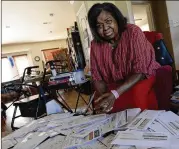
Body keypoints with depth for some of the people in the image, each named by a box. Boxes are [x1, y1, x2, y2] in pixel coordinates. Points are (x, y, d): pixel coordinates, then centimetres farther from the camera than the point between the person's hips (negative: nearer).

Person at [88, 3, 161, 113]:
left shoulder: (133, 32, -17)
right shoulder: (96, 44, -6)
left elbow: (140, 71, -23)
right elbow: (97, 77, -4)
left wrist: (115, 94, -35)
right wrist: (103, 95, -26)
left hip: (144, 76, -2)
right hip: (116, 84, 3)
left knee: (137, 92, -33)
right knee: (100, 101, -21)